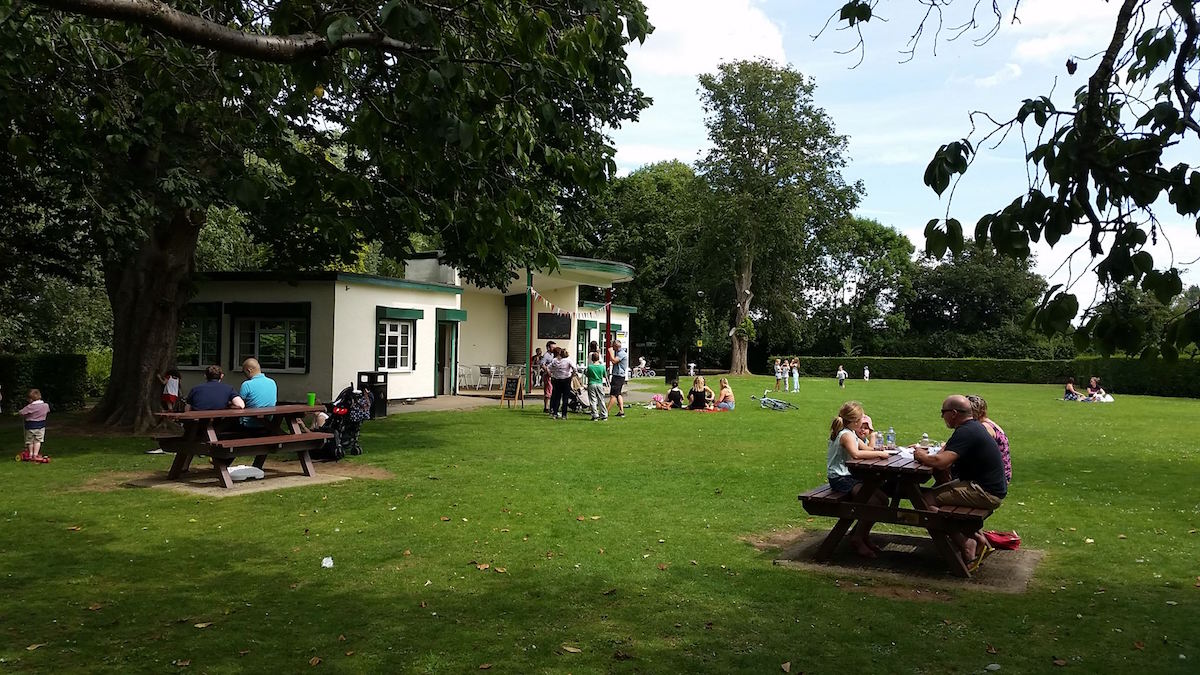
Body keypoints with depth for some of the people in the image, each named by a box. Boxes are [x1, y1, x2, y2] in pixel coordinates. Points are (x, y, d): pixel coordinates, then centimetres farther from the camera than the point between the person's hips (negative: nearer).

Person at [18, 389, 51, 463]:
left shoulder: (30, 407, -20)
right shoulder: (46, 405, -5)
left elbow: (21, 412, -17)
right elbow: (48, 411, 15)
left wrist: (17, 412, 7)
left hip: (30, 426, -3)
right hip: (41, 426, 3)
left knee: (30, 441, 14)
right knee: (38, 440, 9)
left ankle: (30, 454, 22)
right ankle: (35, 454, 6)